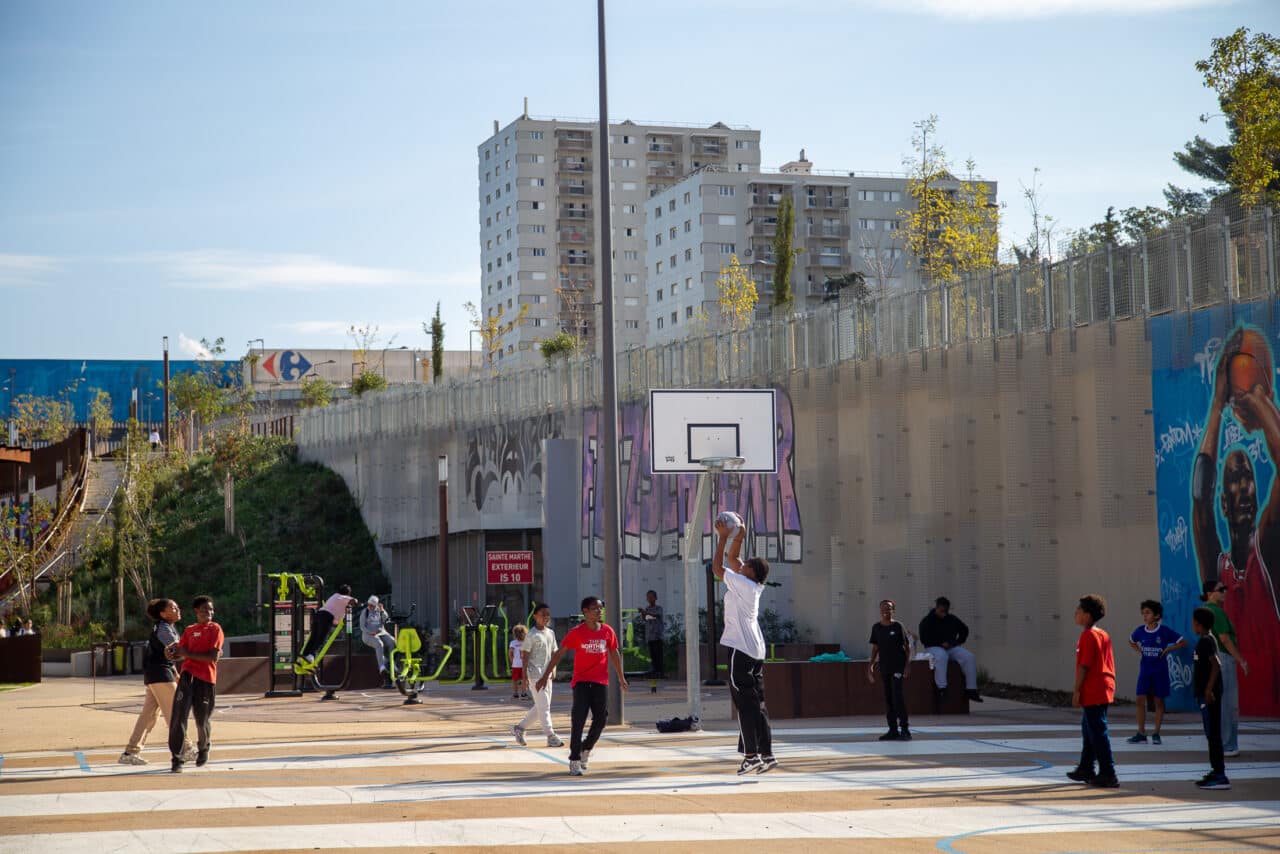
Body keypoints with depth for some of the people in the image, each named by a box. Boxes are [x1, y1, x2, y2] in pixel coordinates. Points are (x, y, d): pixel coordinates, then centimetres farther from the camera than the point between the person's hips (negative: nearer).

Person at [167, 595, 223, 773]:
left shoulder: (215, 629, 0)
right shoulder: (189, 630, 14)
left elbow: (213, 657, -10)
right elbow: (181, 653, 13)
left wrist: (188, 654, -13)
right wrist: (175, 654, -10)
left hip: (206, 679, -3)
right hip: (187, 676, 3)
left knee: (203, 720, 8)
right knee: (178, 717, -11)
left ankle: (203, 749, 37)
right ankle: (177, 759, -8)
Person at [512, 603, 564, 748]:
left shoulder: (550, 633, 12)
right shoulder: (531, 635, -9)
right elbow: (525, 656, -9)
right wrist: (525, 677, -13)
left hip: (546, 674, 8)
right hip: (535, 674, -8)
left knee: (541, 706, 12)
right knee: (543, 706, -8)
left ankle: (519, 728, 23)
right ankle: (551, 737, -8)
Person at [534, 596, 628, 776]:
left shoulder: (608, 631, 4)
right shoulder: (576, 632, -6)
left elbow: (614, 653, 17)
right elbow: (559, 653, -4)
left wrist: (621, 678, 22)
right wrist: (546, 675, -8)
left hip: (601, 682, 3)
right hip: (581, 681, -3)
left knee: (601, 719, 0)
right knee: (578, 720, -9)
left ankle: (586, 748, 27)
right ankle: (574, 760, -3)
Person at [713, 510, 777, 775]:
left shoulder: (742, 584, -10)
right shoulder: (753, 586, 13)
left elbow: (717, 568, -6)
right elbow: (732, 559, 25)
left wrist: (723, 537, -1)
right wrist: (738, 538, 20)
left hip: (740, 649, -9)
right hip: (755, 650, 9)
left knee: (745, 703, -8)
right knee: (757, 704, 8)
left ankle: (751, 755, -9)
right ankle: (766, 754, 8)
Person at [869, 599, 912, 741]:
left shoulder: (898, 627, -5)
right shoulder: (876, 628, 8)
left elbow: (907, 647, -3)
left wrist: (907, 664, -12)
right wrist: (871, 664, 9)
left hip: (898, 665, -5)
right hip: (884, 667, 5)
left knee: (897, 696, -13)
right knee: (888, 698, 6)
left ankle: (905, 729, -10)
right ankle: (893, 730, 11)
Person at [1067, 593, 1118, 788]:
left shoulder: (1088, 635, -15)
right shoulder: (1104, 635, 14)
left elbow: (1084, 665, -18)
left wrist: (1077, 690, -15)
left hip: (1092, 692, -10)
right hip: (1104, 690, 10)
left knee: (1097, 732, -7)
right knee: (1088, 729, 20)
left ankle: (1108, 774, -7)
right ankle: (1086, 769, 29)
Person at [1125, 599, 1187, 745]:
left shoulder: (1165, 631, -9)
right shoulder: (1140, 631, 1)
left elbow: (1183, 642, -3)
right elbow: (1131, 641, 23)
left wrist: (1169, 649, -12)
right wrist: (1137, 649, 5)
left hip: (1160, 671, -3)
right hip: (1145, 670, 3)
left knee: (1159, 701, 5)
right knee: (1140, 700, -4)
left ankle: (1156, 733, 13)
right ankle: (1141, 734, 0)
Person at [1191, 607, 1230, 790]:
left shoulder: (1206, 641, -14)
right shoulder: (1205, 640, 15)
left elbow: (1216, 665, -24)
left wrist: (1208, 690, -26)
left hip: (1209, 695, -10)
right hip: (1205, 694, 10)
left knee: (1213, 734, -9)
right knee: (1212, 734, 14)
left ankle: (1220, 776, -10)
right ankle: (1216, 772, 21)